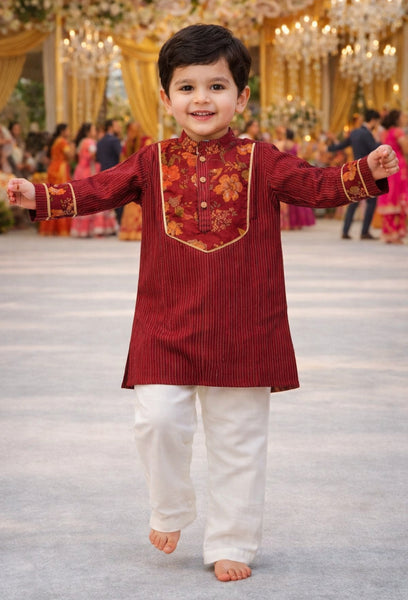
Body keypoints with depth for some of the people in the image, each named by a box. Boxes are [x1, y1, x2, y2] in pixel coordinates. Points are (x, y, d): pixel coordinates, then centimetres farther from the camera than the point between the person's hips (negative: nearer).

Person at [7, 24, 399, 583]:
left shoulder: (260, 161, 0)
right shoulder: (153, 162, 5)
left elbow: (316, 185, -11)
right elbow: (98, 190, 3)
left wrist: (363, 173, -29)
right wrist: (40, 196, -10)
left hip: (244, 328, -1)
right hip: (166, 327, 1)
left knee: (239, 440, 6)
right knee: (158, 418, -10)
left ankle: (232, 543, 21)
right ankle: (170, 510, 19)